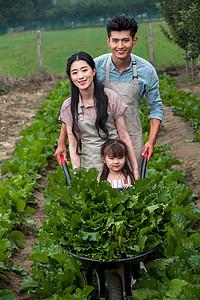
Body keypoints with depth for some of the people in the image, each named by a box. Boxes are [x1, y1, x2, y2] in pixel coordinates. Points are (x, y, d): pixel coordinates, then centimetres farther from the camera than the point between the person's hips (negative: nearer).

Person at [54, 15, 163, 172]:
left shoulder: (147, 70, -9)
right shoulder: (96, 66, -13)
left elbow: (156, 106, 5)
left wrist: (151, 141, -7)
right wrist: (62, 142, -8)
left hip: (132, 136, 1)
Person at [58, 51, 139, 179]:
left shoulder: (111, 97, -6)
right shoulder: (68, 106, -3)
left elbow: (124, 136, -3)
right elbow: (73, 145, 1)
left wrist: (135, 170, -3)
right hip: (89, 166, 1)